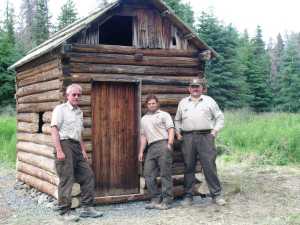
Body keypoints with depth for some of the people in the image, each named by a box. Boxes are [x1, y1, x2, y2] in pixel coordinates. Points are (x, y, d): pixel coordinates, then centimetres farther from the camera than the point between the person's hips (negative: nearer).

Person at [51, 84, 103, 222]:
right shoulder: (60, 109, -2)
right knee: (66, 179, -7)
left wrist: (83, 150, 18)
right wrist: (59, 151, -19)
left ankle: (87, 208, 13)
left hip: (77, 146, 8)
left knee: (87, 175, 5)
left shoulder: (79, 112, 21)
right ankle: (64, 212, 1)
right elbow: (54, 130, -11)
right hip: (65, 144, -8)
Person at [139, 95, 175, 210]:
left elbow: (171, 129, -2)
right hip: (151, 148, 6)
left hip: (163, 144, -6)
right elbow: (143, 136, 25)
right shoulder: (144, 119, 25)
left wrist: (169, 144, -16)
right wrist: (141, 151, 17)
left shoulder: (164, 115, 9)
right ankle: (156, 199, 8)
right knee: (148, 174, 0)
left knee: (165, 174, -7)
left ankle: (166, 201, -4)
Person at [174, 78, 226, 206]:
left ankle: (216, 195, 2)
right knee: (188, 167, 3)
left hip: (205, 137, -2)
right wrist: (178, 132, 13)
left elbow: (220, 117, 11)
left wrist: (215, 130, -1)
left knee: (209, 166, -5)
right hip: (187, 138, 2)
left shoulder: (209, 101, 11)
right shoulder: (183, 103, 17)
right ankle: (188, 196, 11)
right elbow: (177, 120, 26)